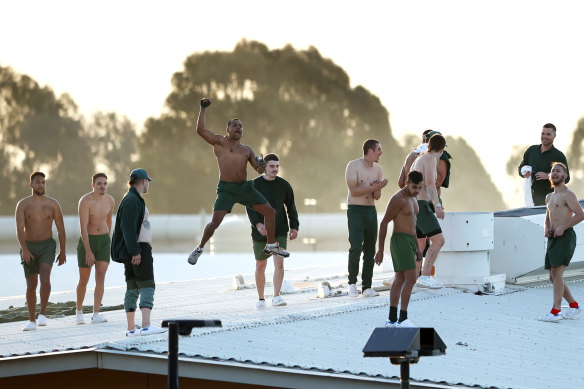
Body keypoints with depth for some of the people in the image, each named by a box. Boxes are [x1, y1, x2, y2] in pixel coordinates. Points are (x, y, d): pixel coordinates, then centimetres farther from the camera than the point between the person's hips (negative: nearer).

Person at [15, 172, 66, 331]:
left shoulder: (53, 204, -2)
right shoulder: (23, 204, -5)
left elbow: (61, 228, 2)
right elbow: (19, 229, -15)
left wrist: (62, 251, 2)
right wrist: (24, 250, -28)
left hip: (47, 246, -1)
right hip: (29, 247, 1)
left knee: (44, 277, -25)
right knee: (31, 285, 4)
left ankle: (42, 314, -15)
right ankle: (32, 321, 16)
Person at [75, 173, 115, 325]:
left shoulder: (110, 200, 0)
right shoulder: (85, 201, -18)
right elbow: (83, 227, -23)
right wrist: (88, 251, -29)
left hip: (104, 242, 3)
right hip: (87, 241, -3)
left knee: (100, 278, -12)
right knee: (84, 280, 7)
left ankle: (96, 315, -15)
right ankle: (79, 311, 30)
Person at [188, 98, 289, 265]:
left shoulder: (247, 150, 18)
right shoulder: (220, 142, 4)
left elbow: (259, 170, 17)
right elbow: (200, 130, -9)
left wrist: (261, 165, -6)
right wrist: (202, 110, -12)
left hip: (245, 187, 6)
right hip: (226, 189, -6)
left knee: (270, 212, 5)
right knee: (215, 222, -17)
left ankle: (271, 246, 19)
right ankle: (199, 249, 3)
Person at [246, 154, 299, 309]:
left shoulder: (284, 185, 2)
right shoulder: (255, 185, -4)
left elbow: (291, 207, 10)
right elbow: (250, 207, -10)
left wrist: (294, 227, 2)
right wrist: (257, 224, -25)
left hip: (280, 232, 0)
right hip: (260, 232, 0)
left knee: (279, 263, -16)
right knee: (260, 266, 8)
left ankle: (276, 297, -18)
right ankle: (261, 299, 21)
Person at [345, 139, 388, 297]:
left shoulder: (378, 169, 11)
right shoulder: (353, 166, -7)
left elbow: (377, 196, 14)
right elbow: (354, 191, -15)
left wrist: (377, 189, -9)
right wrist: (375, 187, -15)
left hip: (371, 211, 6)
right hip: (355, 210, -6)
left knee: (370, 249, 2)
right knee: (356, 247, -16)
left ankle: (367, 287, 6)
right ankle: (352, 282, -1)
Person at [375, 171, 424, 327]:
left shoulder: (412, 199, 14)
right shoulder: (397, 199, -15)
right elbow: (384, 223, -14)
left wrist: (417, 248, 22)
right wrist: (380, 250, -14)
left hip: (410, 242, 10)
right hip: (400, 242, -10)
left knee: (400, 280, 10)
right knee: (411, 279, -15)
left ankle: (392, 319, 14)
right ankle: (403, 318, -15)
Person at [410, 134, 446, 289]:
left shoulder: (417, 160, 20)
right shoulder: (430, 159, -8)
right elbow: (430, 183, -22)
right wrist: (437, 205, -26)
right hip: (420, 206, -10)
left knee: (420, 245, 15)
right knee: (438, 240, -12)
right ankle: (425, 276, -20)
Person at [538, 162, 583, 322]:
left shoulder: (568, 195, -6)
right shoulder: (549, 197, 21)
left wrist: (563, 227, -19)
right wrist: (546, 229, 7)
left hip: (565, 237, -9)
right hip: (553, 239, 9)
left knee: (556, 274, -14)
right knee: (553, 277, 8)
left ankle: (555, 311, -14)